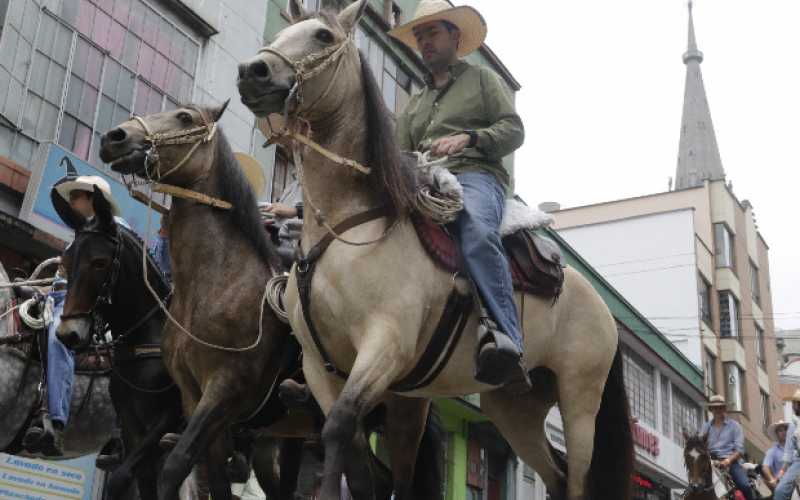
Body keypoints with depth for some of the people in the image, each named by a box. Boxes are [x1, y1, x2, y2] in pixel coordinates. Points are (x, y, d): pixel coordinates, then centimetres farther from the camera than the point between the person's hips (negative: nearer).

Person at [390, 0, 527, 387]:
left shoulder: (483, 79, 21)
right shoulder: (414, 105, 35)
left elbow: (513, 130, 7)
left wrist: (467, 138, -11)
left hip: (475, 175, -5)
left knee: (476, 232, -40)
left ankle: (505, 338, -50)